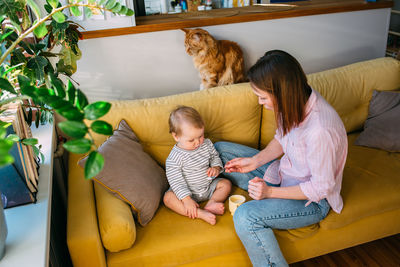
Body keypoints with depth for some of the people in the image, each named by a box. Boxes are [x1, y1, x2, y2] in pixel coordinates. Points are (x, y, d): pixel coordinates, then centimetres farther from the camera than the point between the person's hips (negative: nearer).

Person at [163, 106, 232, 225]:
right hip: (188, 192, -4)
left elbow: (215, 157, 11)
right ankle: (200, 213, -38)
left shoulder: (207, 144, -7)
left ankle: (211, 204, -25)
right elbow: (176, 182, -23)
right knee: (168, 198, -28)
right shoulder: (174, 158, -22)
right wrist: (186, 200, -30)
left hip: (209, 186, 5)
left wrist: (216, 168, -11)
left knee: (226, 183, -9)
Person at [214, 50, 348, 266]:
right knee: (220, 149, 5)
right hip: (284, 172, 8)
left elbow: (321, 187, -25)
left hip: (313, 200, -8)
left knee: (245, 217, -32)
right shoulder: (297, 102, -13)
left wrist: (271, 192, -24)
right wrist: (255, 161, -8)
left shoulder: (319, 131, -37)